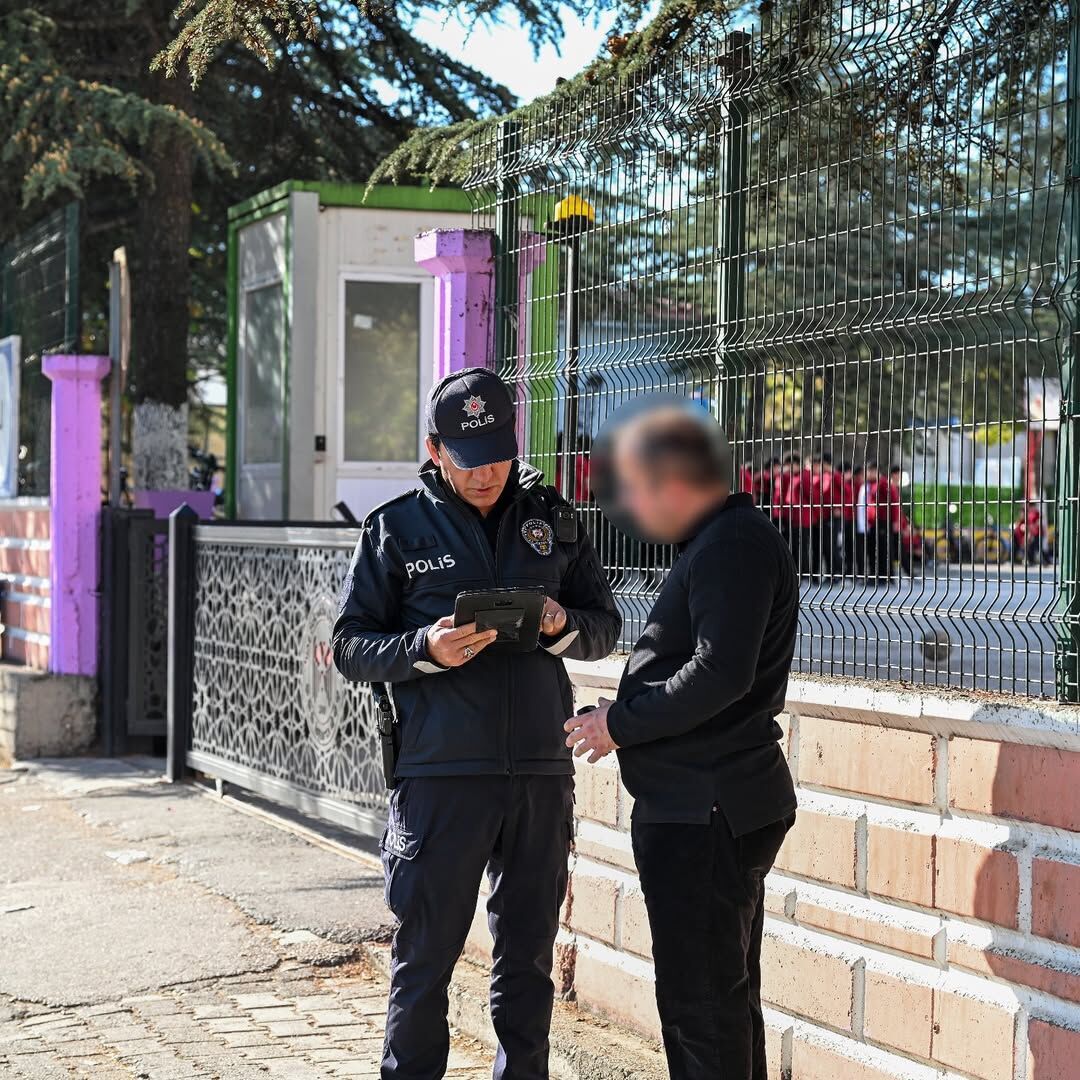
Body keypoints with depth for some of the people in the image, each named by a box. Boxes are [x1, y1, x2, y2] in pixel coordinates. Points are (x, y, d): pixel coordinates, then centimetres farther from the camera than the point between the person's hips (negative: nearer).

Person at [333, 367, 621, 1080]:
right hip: (440, 775, -3)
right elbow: (351, 646, 2)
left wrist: (561, 625, -9)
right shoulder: (397, 528, 3)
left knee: (528, 959, 12)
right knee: (425, 958, 2)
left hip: (541, 775, 3)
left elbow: (605, 626, 13)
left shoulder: (553, 519, 11)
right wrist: (426, 649, -17)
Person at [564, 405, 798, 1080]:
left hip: (708, 814, -11)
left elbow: (720, 674, -25)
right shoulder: (724, 541, 18)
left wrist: (620, 723, -15)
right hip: (699, 805, 11)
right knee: (725, 994, 19)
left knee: (701, 1001, -5)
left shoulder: (734, 546, -16)